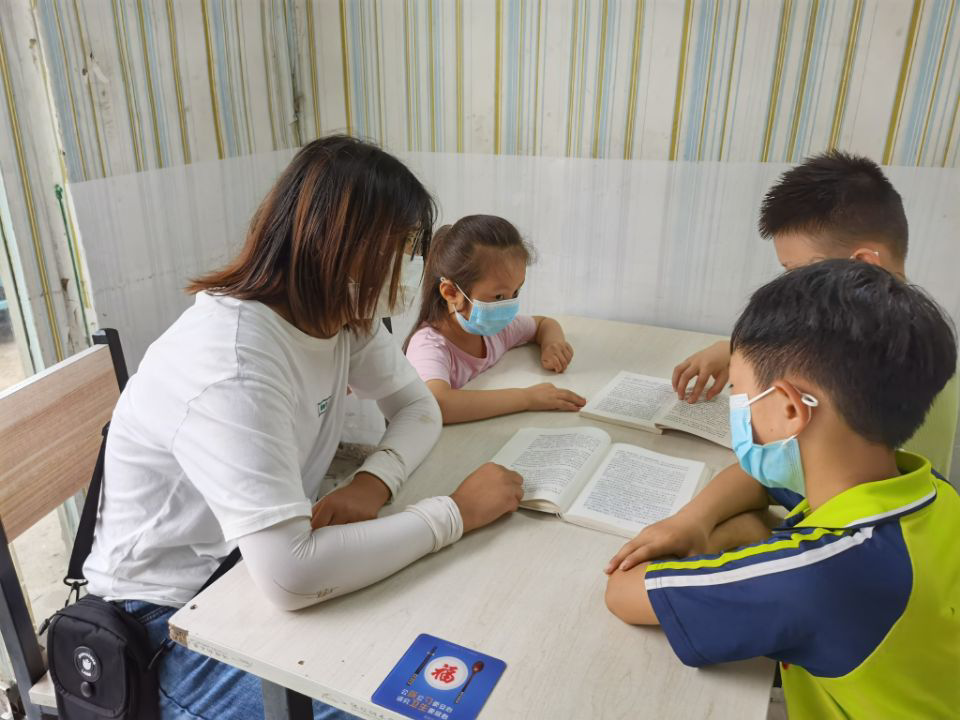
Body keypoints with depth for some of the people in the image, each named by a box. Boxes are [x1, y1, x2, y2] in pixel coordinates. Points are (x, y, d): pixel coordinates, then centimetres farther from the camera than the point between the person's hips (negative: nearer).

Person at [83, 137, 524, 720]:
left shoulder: (344, 314, -8)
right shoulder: (230, 362, -34)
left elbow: (418, 407, 1)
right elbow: (290, 575, -40)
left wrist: (375, 482, -20)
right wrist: (457, 511, -30)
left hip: (264, 559, 7)